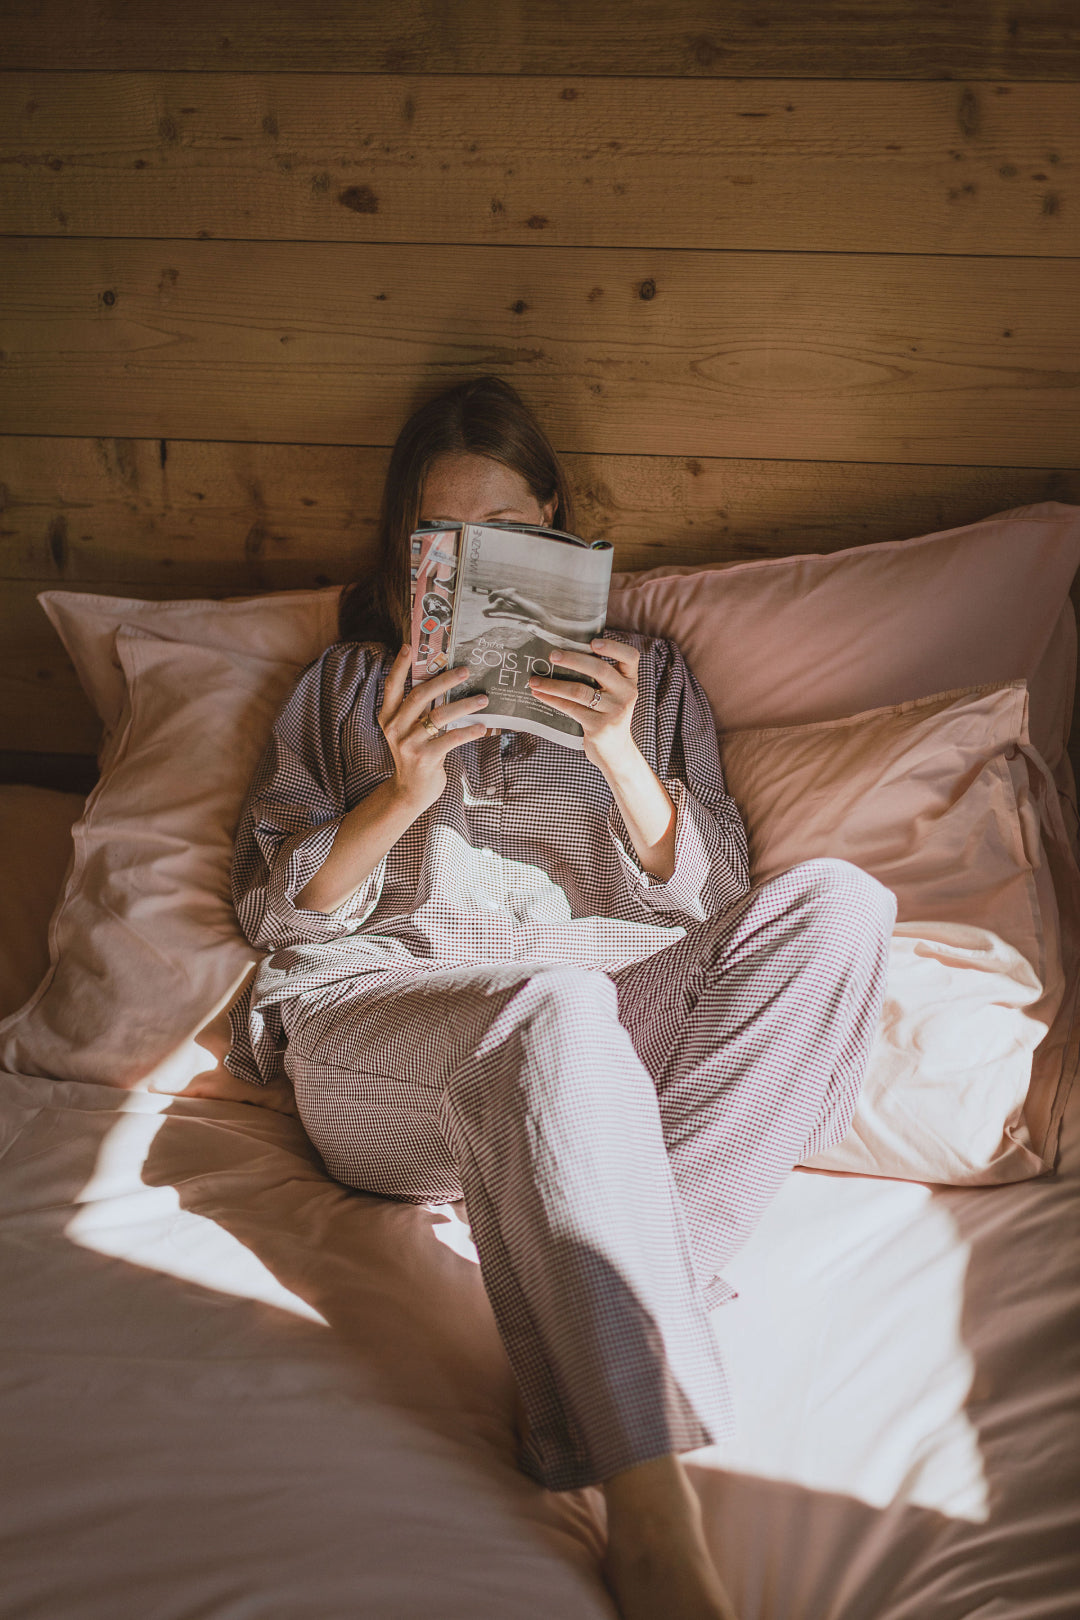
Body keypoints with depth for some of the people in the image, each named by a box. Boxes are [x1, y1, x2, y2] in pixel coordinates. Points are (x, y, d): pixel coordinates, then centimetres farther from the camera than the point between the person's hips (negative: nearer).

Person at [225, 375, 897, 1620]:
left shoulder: (644, 673, 22)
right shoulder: (349, 683, 21)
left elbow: (709, 904, 9)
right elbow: (274, 908, 11)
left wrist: (621, 755, -8)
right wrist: (402, 795, -7)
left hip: (608, 1029, 2)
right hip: (377, 1017, -2)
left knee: (836, 903, -24)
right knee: (557, 1006, -39)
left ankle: (631, 1305, -35)